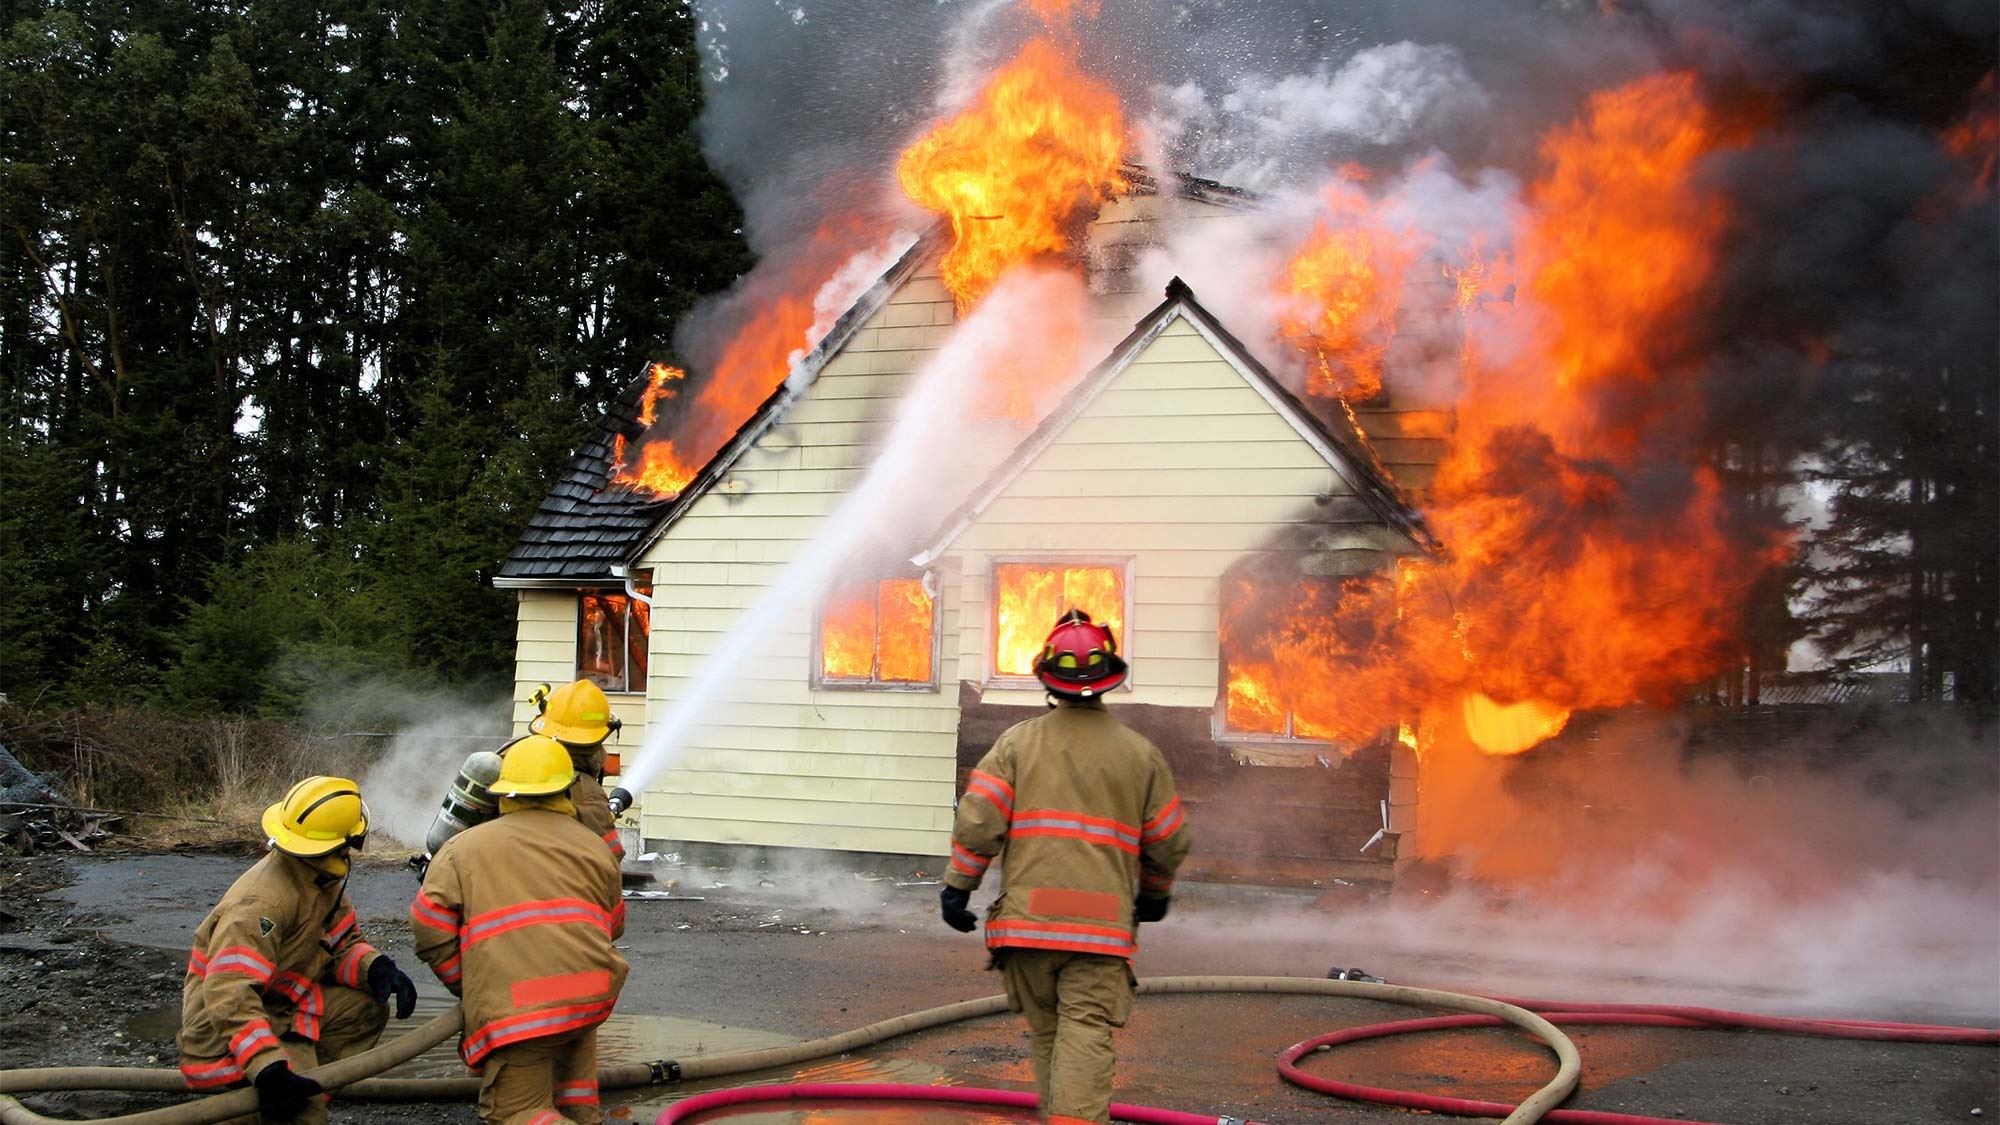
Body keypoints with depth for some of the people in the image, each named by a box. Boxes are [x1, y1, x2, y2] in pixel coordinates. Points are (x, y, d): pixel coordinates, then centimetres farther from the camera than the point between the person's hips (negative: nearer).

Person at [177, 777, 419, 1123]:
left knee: (366, 1006, -1)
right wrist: (268, 1066, -46)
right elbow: (229, 992, -37)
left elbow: (341, 942, 9)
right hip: (225, 1027, -10)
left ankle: (307, 1086, 0)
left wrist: (377, 968, -14)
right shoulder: (263, 901, -30)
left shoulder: (322, 878, -1)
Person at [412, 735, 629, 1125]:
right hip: (592, 997, 3)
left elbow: (430, 927, 2)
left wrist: (466, 987, 15)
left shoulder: (462, 848, 11)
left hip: (513, 1010, -3)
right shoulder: (593, 846, 18)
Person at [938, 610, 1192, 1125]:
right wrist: (1155, 893, 30)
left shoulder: (1018, 741, 5)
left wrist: (957, 886, 4)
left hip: (1027, 918, 1)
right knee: (1086, 1033, -6)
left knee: (1045, 1033, 14)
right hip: (1102, 924, -1)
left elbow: (978, 819, -4)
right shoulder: (1140, 752, 8)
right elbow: (1170, 841, 13)